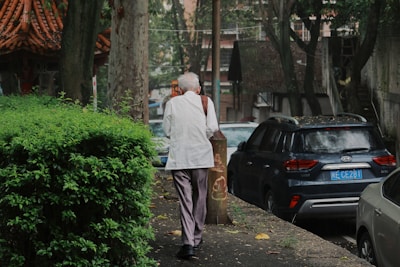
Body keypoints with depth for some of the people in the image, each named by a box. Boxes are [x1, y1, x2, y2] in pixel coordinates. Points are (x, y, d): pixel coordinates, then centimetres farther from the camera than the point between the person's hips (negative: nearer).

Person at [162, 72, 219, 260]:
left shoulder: (172, 103, 0)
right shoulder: (205, 102, 0)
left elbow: (167, 130, 3)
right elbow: (213, 127, -7)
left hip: (179, 157, -1)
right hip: (201, 156, 1)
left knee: (185, 200, -1)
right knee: (199, 198, 15)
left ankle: (188, 243, -12)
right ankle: (196, 238, 24)